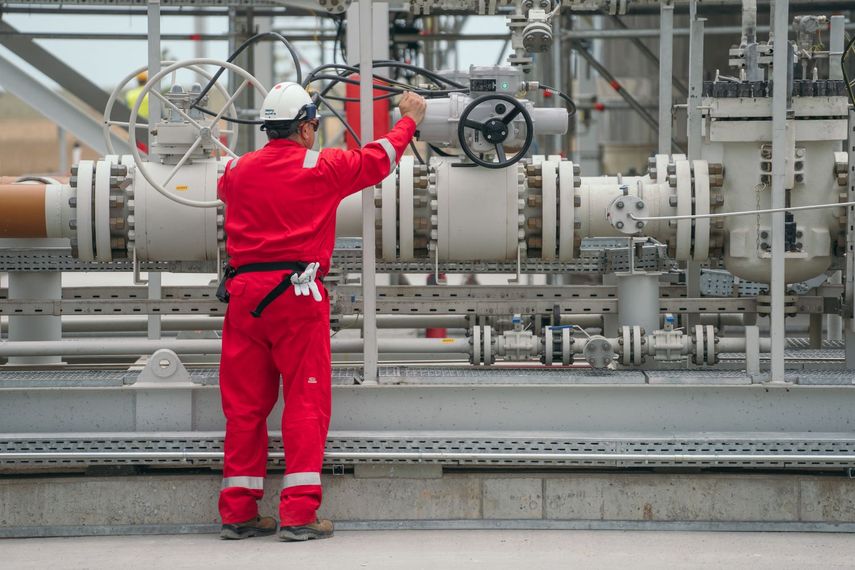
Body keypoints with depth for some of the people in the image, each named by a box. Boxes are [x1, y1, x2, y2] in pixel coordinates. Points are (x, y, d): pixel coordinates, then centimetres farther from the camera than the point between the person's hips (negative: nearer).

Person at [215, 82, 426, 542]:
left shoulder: (241, 170, 10)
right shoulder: (323, 167, -1)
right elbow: (378, 159, 15)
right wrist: (409, 120, 32)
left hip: (243, 292, 4)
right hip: (296, 295, -4)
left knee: (244, 404, 8)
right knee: (305, 402, -2)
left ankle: (237, 512, 11)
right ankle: (298, 513, -7)